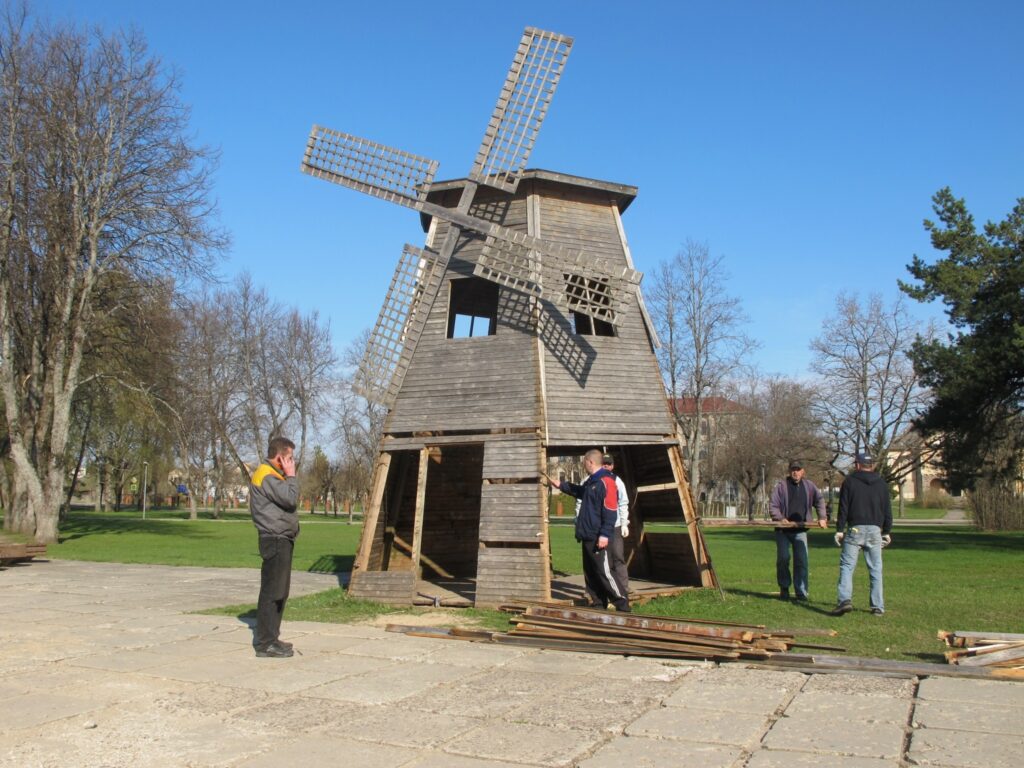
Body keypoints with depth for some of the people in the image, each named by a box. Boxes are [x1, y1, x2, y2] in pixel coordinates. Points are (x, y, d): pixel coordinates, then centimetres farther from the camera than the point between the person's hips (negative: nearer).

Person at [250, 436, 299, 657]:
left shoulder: (272, 475, 20)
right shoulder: (267, 476, -13)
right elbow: (291, 499, -22)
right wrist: (291, 476, -12)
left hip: (282, 540, 11)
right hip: (275, 541, -11)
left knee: (279, 592, 15)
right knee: (271, 591, -8)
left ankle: (270, 638, 22)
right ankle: (265, 643, -6)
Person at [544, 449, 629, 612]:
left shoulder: (606, 482, -15)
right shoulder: (591, 481, 16)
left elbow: (610, 512, -21)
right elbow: (579, 491, 40)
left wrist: (605, 534, -24)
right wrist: (560, 485, 41)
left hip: (598, 538, -10)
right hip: (587, 536, 10)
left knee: (604, 571, -12)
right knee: (590, 572, 13)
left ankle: (622, 603, -6)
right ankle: (598, 603, 21)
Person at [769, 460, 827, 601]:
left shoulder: (809, 486, 6)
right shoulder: (781, 486, -3)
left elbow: (820, 500, 15)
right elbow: (772, 506, -5)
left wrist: (821, 518, 3)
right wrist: (780, 519, -20)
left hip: (800, 530, 2)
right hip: (783, 530, -2)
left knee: (801, 561, -2)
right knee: (783, 558, -3)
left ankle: (801, 592, 4)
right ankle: (784, 588, 15)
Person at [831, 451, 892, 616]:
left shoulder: (850, 481, 2)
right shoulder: (882, 483, 11)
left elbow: (843, 508, -2)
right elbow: (887, 511, 13)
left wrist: (839, 530, 0)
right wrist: (887, 532, 19)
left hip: (855, 529, -3)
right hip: (875, 530, 3)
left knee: (847, 566, -4)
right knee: (875, 569, 7)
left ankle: (844, 599, -20)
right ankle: (878, 606, 8)